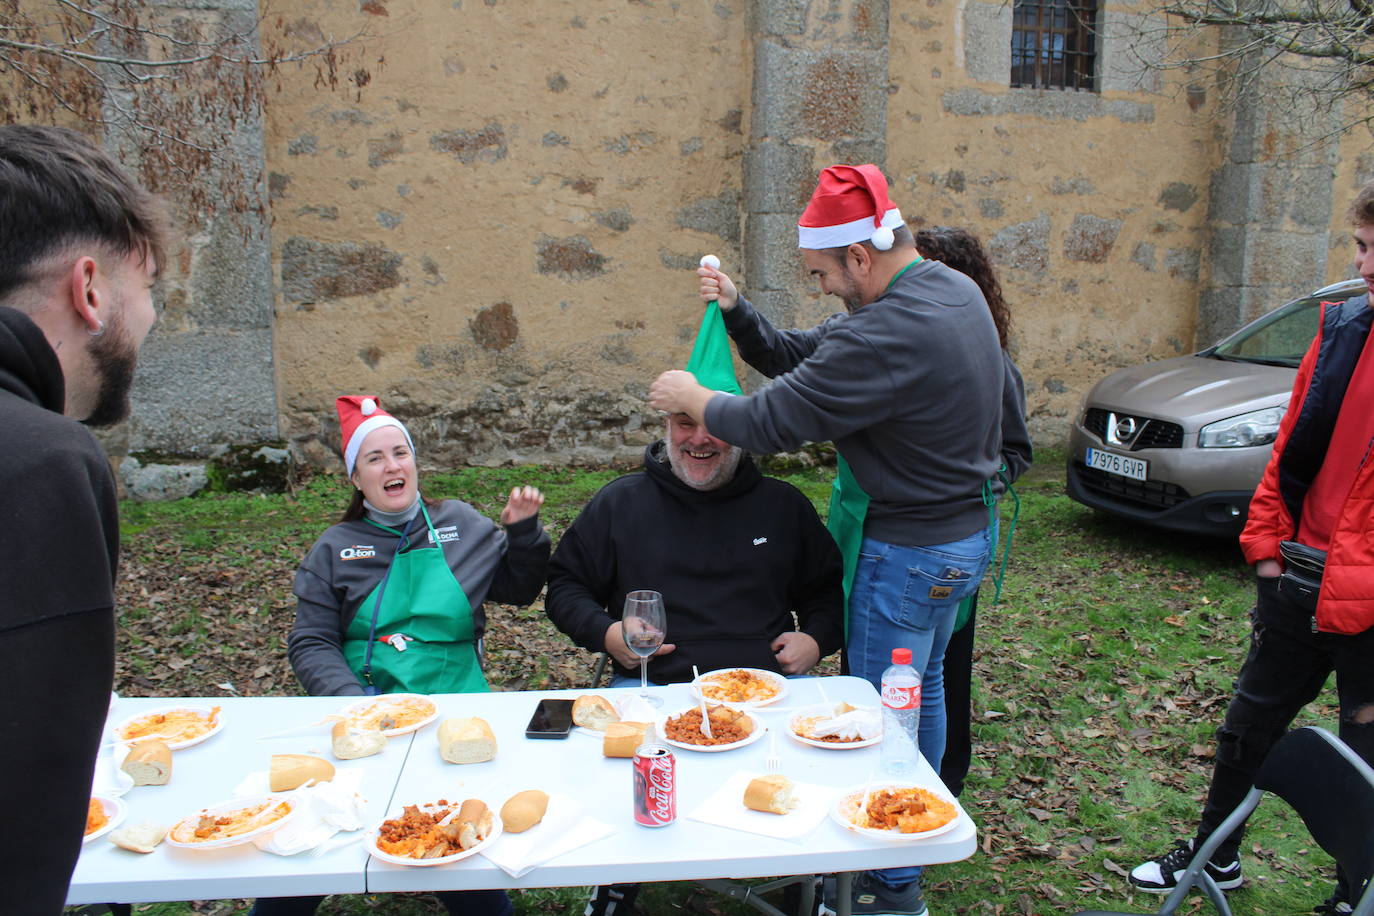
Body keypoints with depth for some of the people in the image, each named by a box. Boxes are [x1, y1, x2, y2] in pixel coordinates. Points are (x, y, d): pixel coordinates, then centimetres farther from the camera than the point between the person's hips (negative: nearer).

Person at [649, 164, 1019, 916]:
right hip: (967, 527, 10)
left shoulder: (890, 333, -31)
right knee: (922, 685, 26)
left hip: (912, 550, -10)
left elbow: (771, 423, -25)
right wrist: (736, 312, -7)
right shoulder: (952, 289, 3)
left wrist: (693, 399, -8)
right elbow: (804, 357, 4)